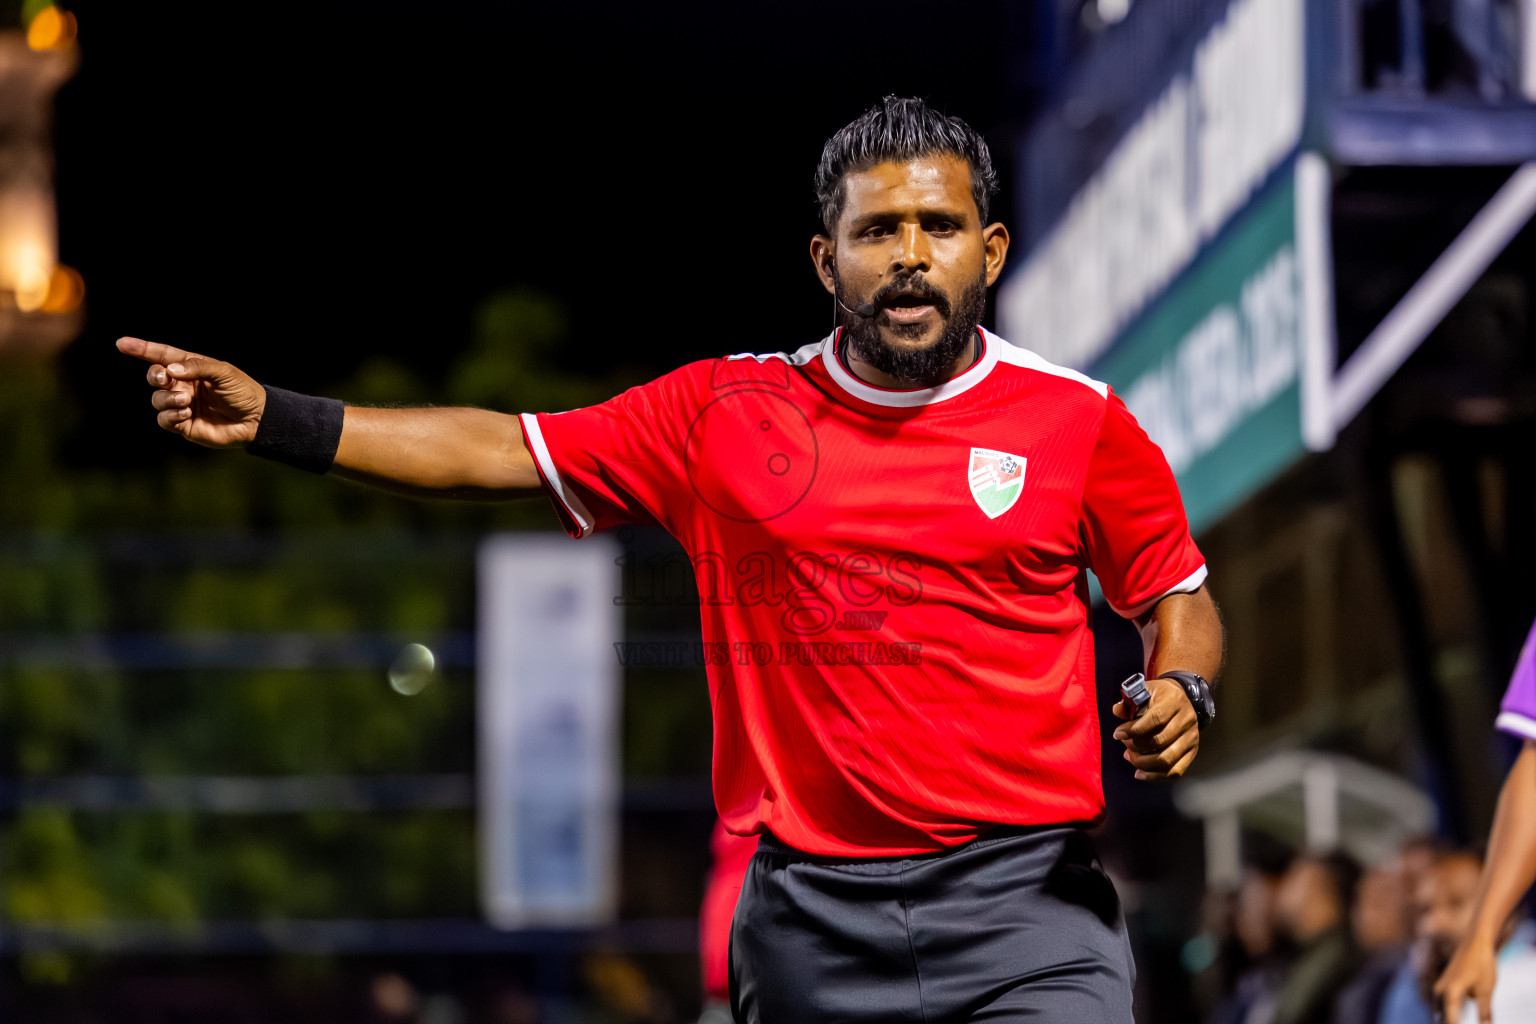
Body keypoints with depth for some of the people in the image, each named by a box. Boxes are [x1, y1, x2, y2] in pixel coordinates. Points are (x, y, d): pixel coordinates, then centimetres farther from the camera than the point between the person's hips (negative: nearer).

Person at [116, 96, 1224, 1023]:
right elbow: (506, 453, 11)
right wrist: (274, 420, 4)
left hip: (1026, 906, -2)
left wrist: (1180, 692, -10)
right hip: (810, 921, 2)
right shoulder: (728, 412, 7)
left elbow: (1180, 599, 13)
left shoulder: (1080, 421, 2)